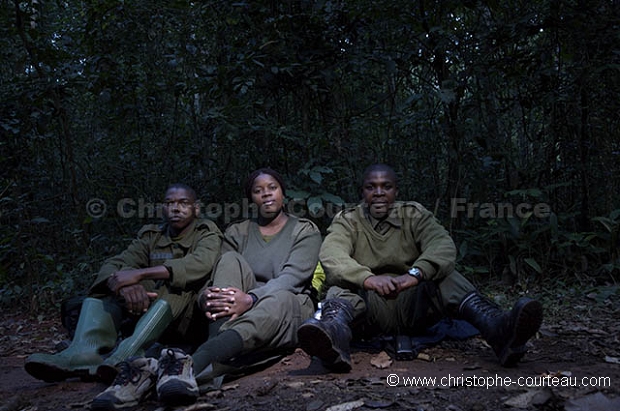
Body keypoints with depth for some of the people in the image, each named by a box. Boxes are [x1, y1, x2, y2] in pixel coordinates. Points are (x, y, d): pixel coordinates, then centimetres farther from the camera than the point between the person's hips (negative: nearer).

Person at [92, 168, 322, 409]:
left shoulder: (305, 231, 6)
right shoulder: (237, 233, 15)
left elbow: (292, 276, -12)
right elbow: (214, 277, 2)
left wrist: (251, 299, -32)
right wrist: (206, 296, -25)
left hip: (288, 311, -2)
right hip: (242, 311, 3)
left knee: (279, 299, -39)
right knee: (230, 260, -26)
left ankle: (190, 366, -58)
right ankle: (214, 362, -47)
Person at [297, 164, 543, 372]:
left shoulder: (413, 214, 8)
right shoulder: (347, 220, 6)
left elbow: (443, 245, -11)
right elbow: (331, 255, -15)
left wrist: (415, 274, -33)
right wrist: (367, 278, -36)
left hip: (414, 302, 1)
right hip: (369, 304, -1)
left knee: (444, 276, -24)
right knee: (340, 287, -29)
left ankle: (497, 328, -49)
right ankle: (335, 333, -64)